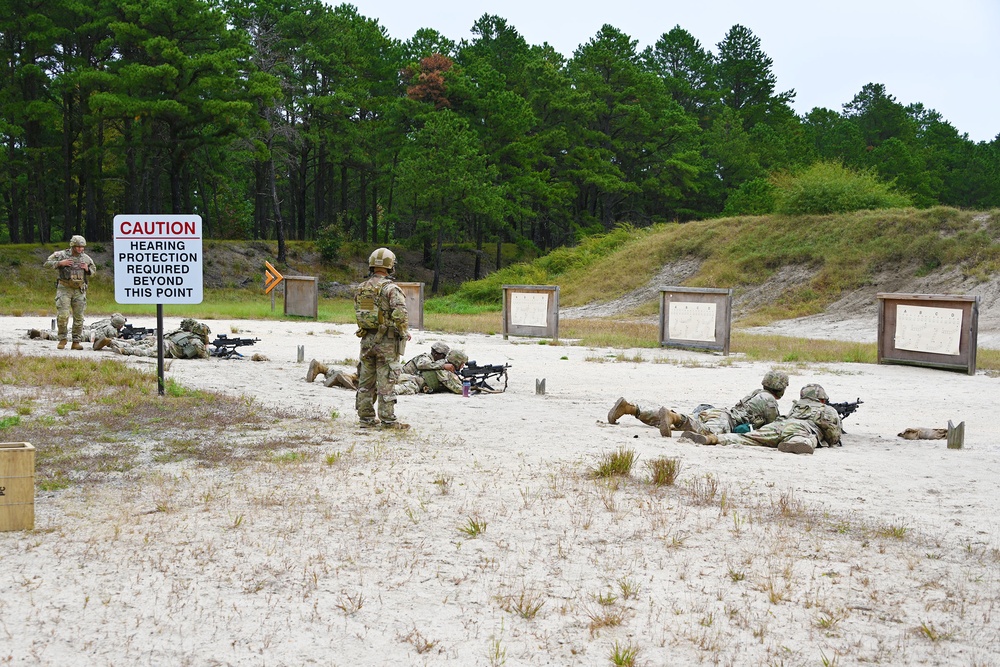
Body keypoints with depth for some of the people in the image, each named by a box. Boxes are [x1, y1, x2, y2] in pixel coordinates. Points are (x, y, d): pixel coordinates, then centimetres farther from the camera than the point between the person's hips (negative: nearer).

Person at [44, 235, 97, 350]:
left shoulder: (86, 258, 8)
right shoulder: (61, 255, -2)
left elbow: (94, 270, 20)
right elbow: (47, 263, -2)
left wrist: (87, 269, -2)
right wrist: (60, 263, -16)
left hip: (79, 290, 3)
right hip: (64, 289, -3)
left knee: (79, 317, 3)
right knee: (62, 315, -10)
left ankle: (76, 342, 9)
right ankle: (62, 339, 6)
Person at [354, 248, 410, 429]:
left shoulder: (361, 288, 8)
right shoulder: (390, 288, -13)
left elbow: (358, 313, 13)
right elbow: (400, 314, -21)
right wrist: (404, 333, -6)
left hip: (366, 339, 6)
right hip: (386, 341, -6)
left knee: (366, 380, 12)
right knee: (385, 381, -3)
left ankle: (366, 417, 17)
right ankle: (388, 420, 0)